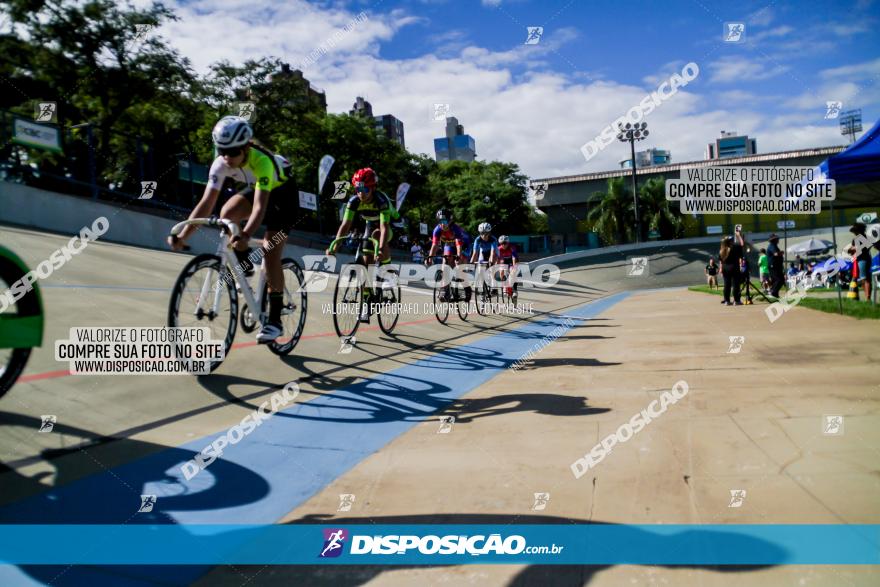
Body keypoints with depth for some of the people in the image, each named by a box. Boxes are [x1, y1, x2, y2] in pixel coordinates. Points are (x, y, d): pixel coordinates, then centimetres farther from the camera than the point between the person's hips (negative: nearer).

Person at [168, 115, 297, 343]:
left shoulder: (262, 161, -39)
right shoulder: (220, 164, -23)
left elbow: (260, 206, -48)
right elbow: (206, 202, -26)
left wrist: (246, 236, -63)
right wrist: (183, 235, -35)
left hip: (281, 192, -5)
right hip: (252, 188, 5)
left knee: (271, 255, -14)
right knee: (227, 213, -27)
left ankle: (275, 319, -6)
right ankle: (244, 261, 0)